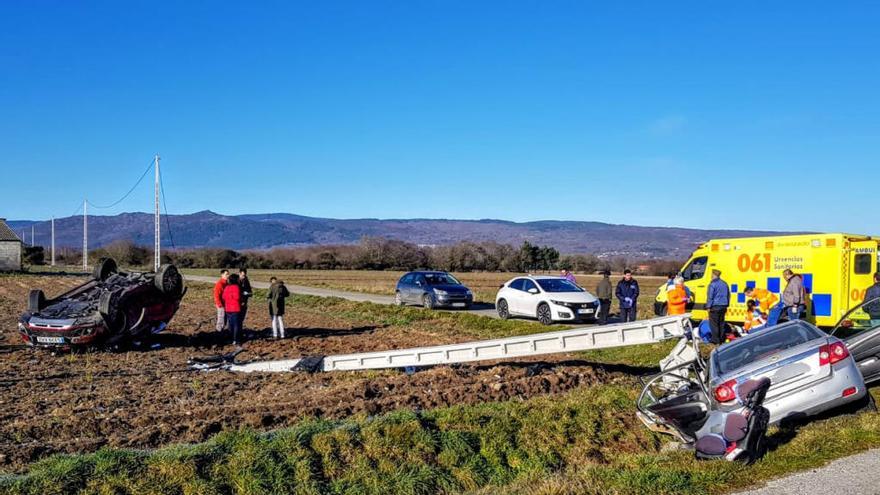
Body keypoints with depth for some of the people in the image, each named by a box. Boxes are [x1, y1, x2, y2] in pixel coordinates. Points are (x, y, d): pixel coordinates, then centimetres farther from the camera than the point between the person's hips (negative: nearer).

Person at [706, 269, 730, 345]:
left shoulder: (712, 284, -12)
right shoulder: (724, 284, 13)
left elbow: (710, 296, -14)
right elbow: (728, 295, 20)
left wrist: (708, 306, -8)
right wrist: (726, 305, 25)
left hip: (715, 306, -8)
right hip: (723, 306, 8)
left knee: (714, 323, -3)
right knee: (721, 323, 14)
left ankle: (715, 340, -4)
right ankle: (721, 339, 18)